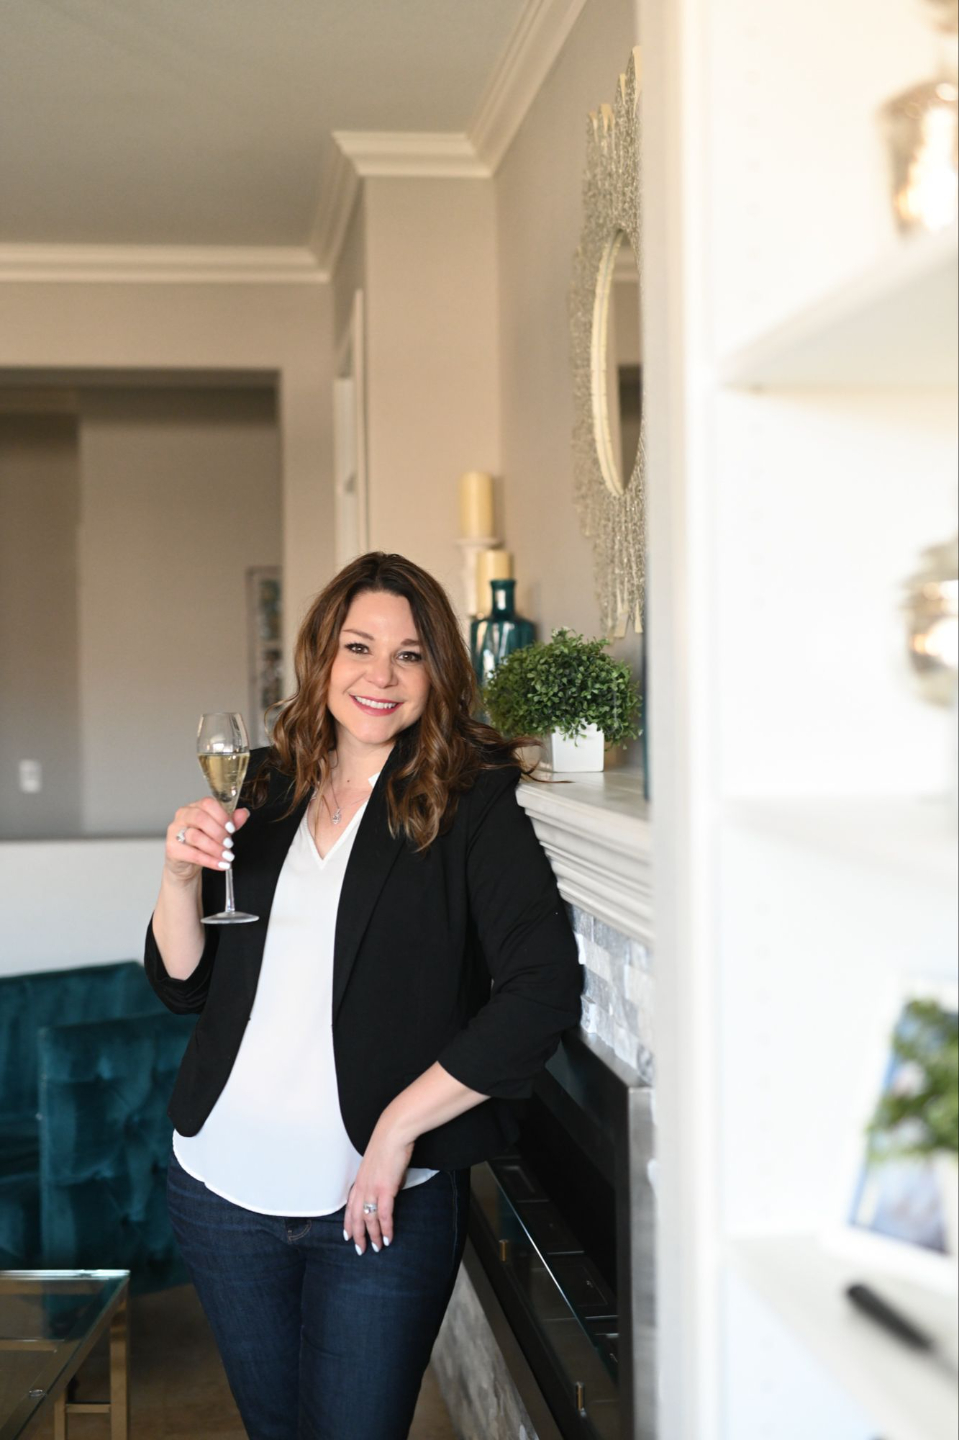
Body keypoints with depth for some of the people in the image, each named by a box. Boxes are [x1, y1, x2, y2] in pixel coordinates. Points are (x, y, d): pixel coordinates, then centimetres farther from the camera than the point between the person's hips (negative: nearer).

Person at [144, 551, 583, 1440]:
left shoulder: (469, 806, -9)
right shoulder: (263, 791, 5)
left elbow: (543, 992, -19)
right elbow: (183, 985, 6)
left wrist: (399, 1128, -17)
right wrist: (181, 874, -13)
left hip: (381, 1204, -4)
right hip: (225, 1185, 5)